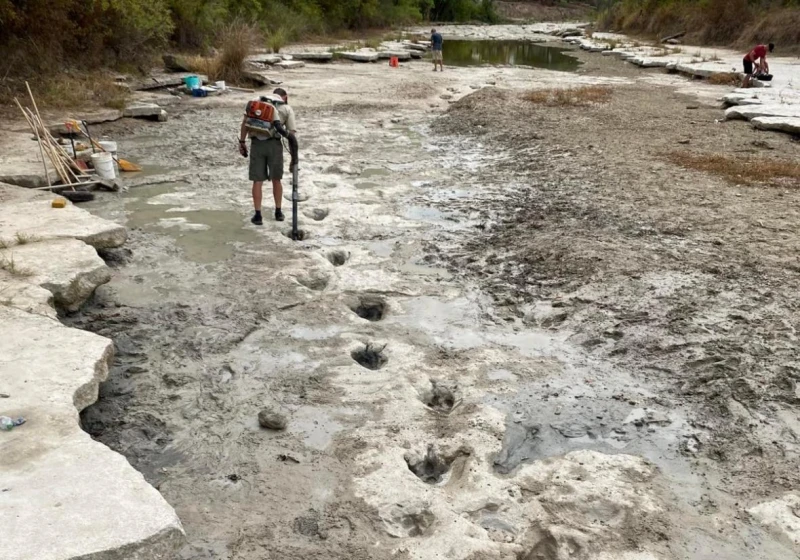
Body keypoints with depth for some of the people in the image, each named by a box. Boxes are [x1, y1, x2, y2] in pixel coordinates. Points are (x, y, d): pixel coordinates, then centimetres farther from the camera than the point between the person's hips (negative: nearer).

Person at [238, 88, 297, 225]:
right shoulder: (287, 109, 11)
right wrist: (294, 157, 9)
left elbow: (245, 122, 4)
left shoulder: (256, 102, 16)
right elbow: (291, 135, 6)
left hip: (256, 143, 1)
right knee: (276, 179, 16)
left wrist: (242, 142, 7)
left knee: (257, 181, 9)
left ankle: (258, 215, 10)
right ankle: (278, 212, 25)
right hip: (274, 143, -1)